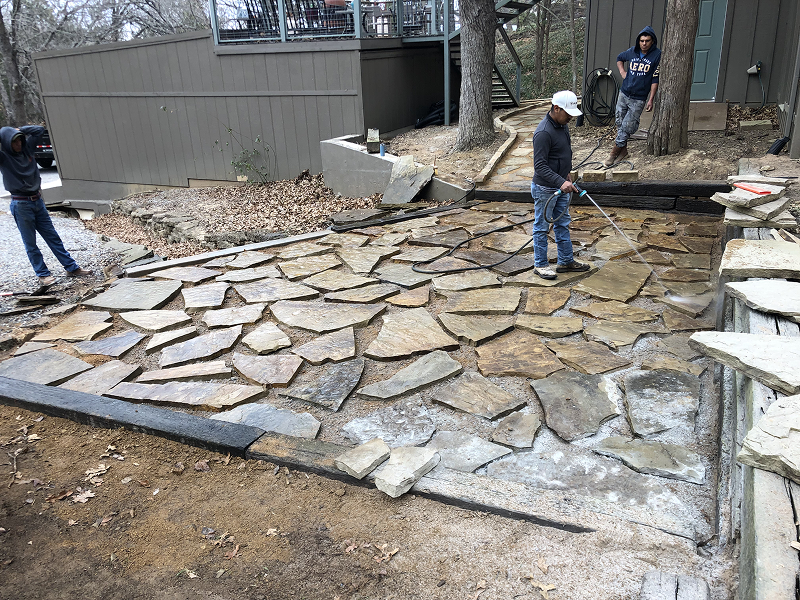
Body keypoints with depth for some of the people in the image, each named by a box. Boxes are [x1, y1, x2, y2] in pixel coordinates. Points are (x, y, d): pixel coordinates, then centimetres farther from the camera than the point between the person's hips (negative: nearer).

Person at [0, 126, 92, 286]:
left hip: (37, 200, 6)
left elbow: (39, 130, 14)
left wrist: (19, 130, 4)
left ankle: (72, 268, 15)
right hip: (21, 205, -5)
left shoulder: (26, 148, 6)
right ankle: (43, 275, 12)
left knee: (53, 237, 11)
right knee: (30, 244, 4)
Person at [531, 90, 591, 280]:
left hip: (561, 186, 9)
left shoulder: (562, 125, 5)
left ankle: (566, 261, 28)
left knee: (563, 224, 16)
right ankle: (540, 265, 16)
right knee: (542, 227, 4)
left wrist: (566, 174, 26)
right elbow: (540, 166, -28)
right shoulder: (543, 133, -25)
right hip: (545, 189, -9)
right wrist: (561, 182, -35)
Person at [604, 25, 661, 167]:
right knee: (620, 123, 10)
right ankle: (623, 150, 26)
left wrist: (651, 99, -10)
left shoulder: (657, 55, -8)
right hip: (624, 94, 4)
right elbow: (619, 58, 27)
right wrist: (622, 71, 10)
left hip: (639, 99, -4)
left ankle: (614, 153, 4)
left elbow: (655, 79, -7)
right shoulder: (632, 52, 3)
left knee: (626, 127, -6)